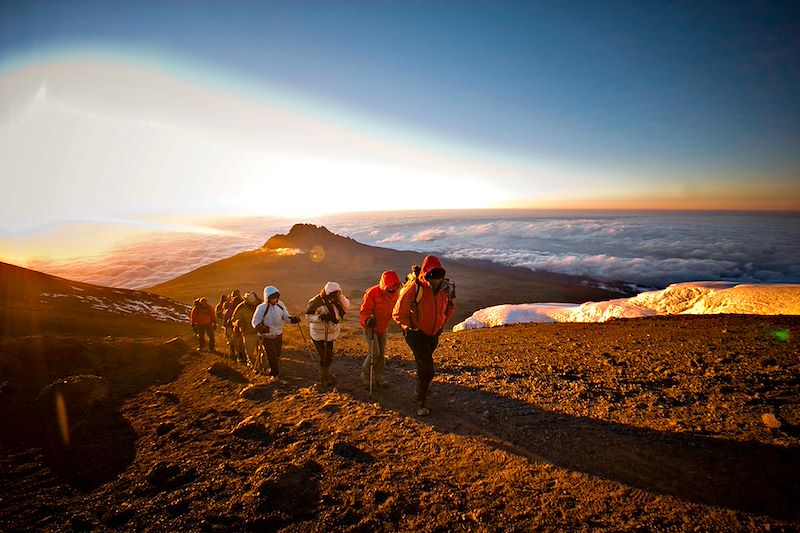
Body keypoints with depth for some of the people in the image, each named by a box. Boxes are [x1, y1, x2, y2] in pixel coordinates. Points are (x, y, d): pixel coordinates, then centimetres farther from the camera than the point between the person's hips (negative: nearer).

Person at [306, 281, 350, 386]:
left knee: (329, 355, 19)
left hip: (331, 333, 6)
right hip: (319, 334, -6)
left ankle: (326, 374, 40)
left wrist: (340, 295, -23)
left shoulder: (335, 300, -4)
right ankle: (323, 378, 19)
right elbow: (308, 316, -17)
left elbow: (346, 306, -12)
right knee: (325, 356, -2)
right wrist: (320, 317, -32)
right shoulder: (316, 302, -21)